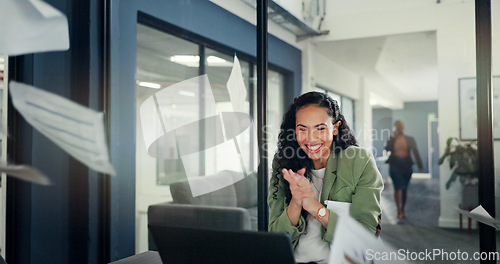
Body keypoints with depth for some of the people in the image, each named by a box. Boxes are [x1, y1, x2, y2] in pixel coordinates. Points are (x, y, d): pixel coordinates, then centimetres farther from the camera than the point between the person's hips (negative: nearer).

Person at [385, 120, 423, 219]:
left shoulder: (410, 139, 5)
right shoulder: (392, 139, 3)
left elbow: (415, 152, 1)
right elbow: (387, 149, -14)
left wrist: (420, 165, -5)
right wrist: (393, 137, -13)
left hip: (406, 166, 2)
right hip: (395, 165, -1)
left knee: (405, 188, 9)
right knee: (397, 188, -8)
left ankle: (403, 210, 21)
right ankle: (399, 211, -7)